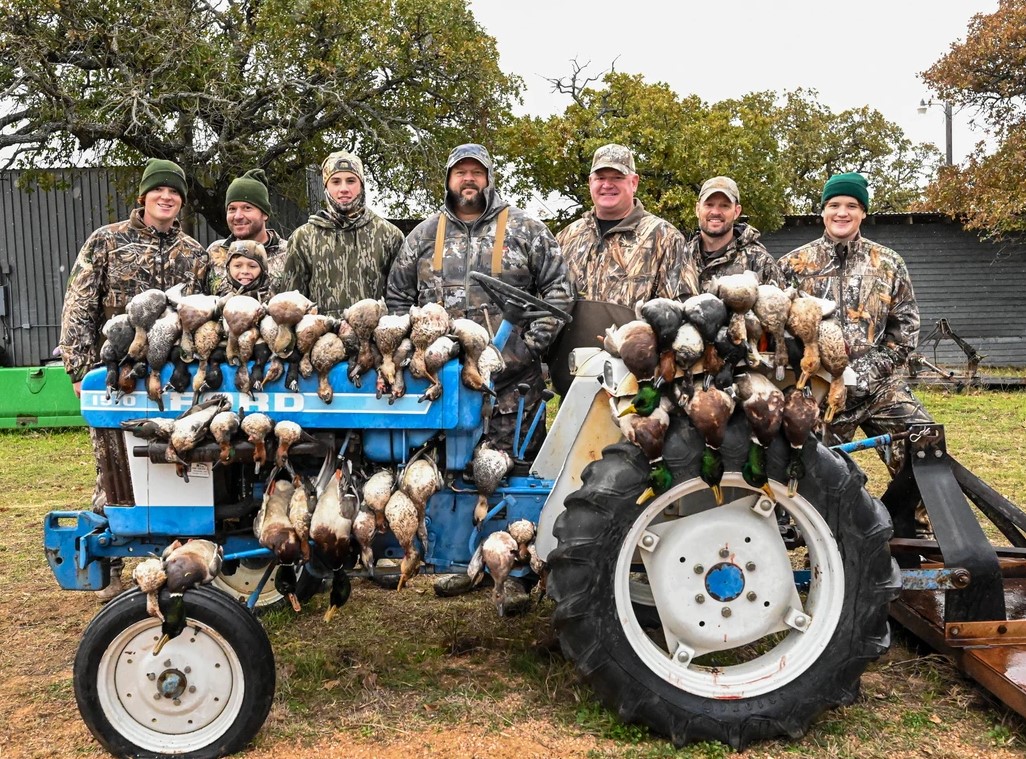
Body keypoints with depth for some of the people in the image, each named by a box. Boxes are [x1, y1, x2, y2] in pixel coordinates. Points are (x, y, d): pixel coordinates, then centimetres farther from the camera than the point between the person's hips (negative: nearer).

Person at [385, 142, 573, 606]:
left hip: (512, 379, -3)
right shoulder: (425, 235, 14)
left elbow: (558, 289, 2)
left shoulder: (524, 230, 5)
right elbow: (397, 297, 18)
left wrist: (532, 344, -7)